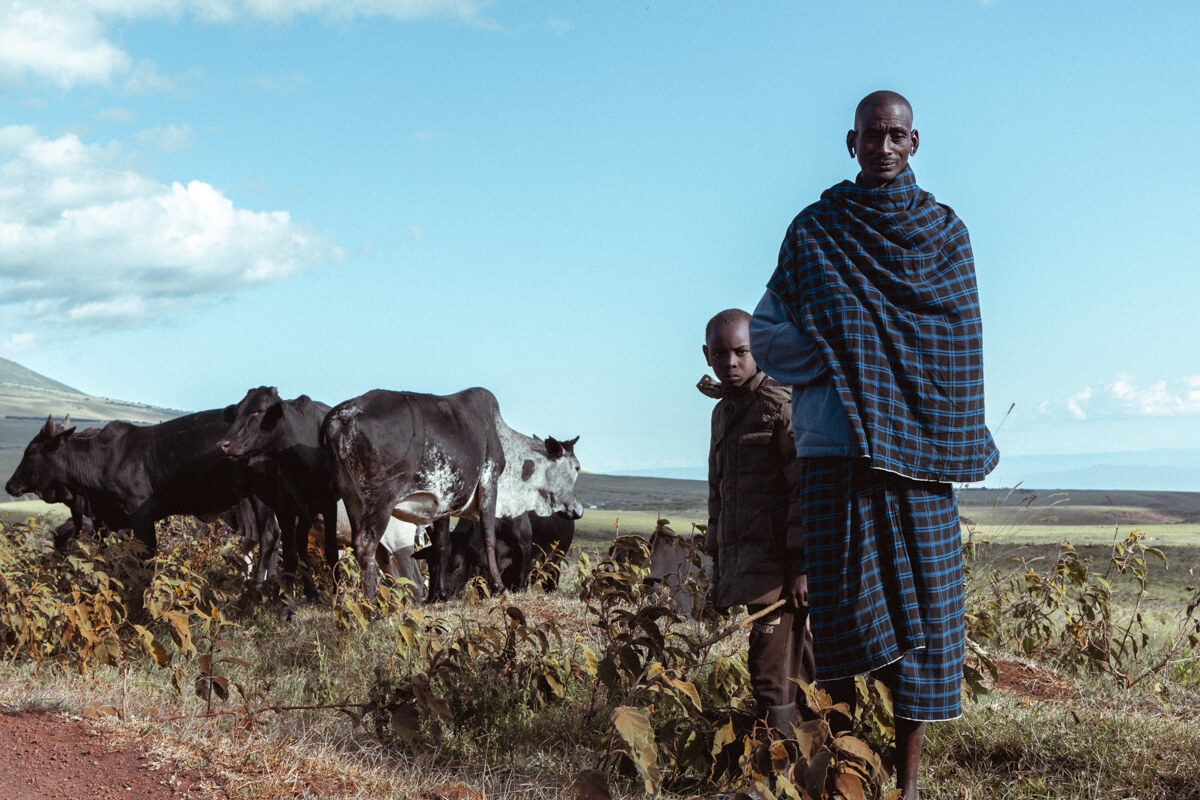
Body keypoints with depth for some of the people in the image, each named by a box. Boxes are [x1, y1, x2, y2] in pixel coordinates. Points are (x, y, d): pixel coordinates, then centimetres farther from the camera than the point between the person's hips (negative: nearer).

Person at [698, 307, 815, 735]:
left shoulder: (782, 404, -8)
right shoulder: (723, 412, 19)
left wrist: (803, 563, -19)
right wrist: (717, 562, 23)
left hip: (779, 565, -8)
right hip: (744, 562, 8)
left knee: (772, 669, -11)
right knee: (798, 662, 10)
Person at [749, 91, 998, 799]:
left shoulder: (946, 234, 12)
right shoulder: (815, 232, 9)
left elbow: (962, 344, 15)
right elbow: (766, 337, 8)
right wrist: (840, 345, -7)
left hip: (919, 448, 1)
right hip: (837, 447, -1)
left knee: (924, 607, -3)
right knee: (849, 610, -6)